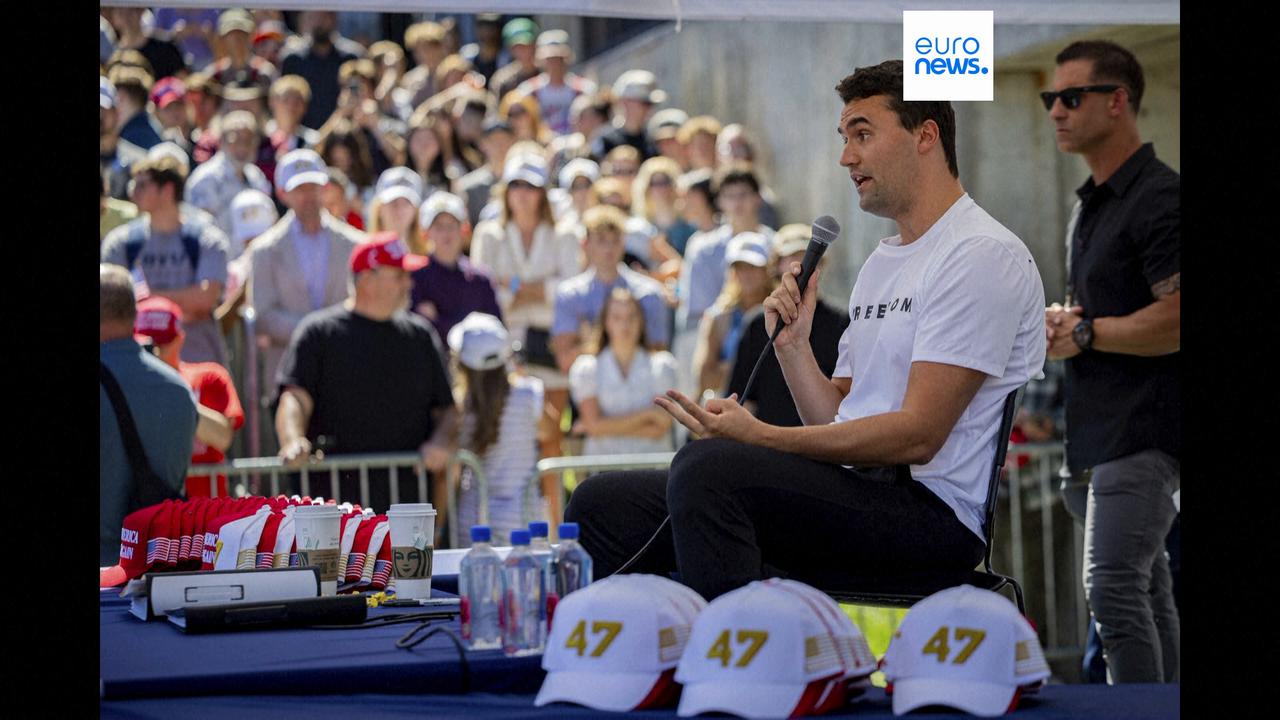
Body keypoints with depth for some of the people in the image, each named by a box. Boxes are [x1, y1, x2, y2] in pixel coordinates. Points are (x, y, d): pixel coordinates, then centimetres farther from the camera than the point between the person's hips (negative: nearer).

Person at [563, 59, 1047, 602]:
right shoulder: (882, 262, 24)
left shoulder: (981, 253, -7)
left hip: (931, 513, -9)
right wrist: (792, 344, 5)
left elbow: (917, 435, -17)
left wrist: (761, 438, -20)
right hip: (857, 497, 9)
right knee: (604, 503, -1)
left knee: (709, 465, -33)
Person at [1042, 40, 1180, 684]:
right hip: (1095, 433, 10)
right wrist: (1059, 320, 7)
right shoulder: (1089, 203, 19)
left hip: (1143, 431, -10)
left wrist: (1085, 333, -12)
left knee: (1113, 589, -17)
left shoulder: (1159, 198, -12)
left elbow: (1174, 321, -21)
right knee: (1146, 592, 13)